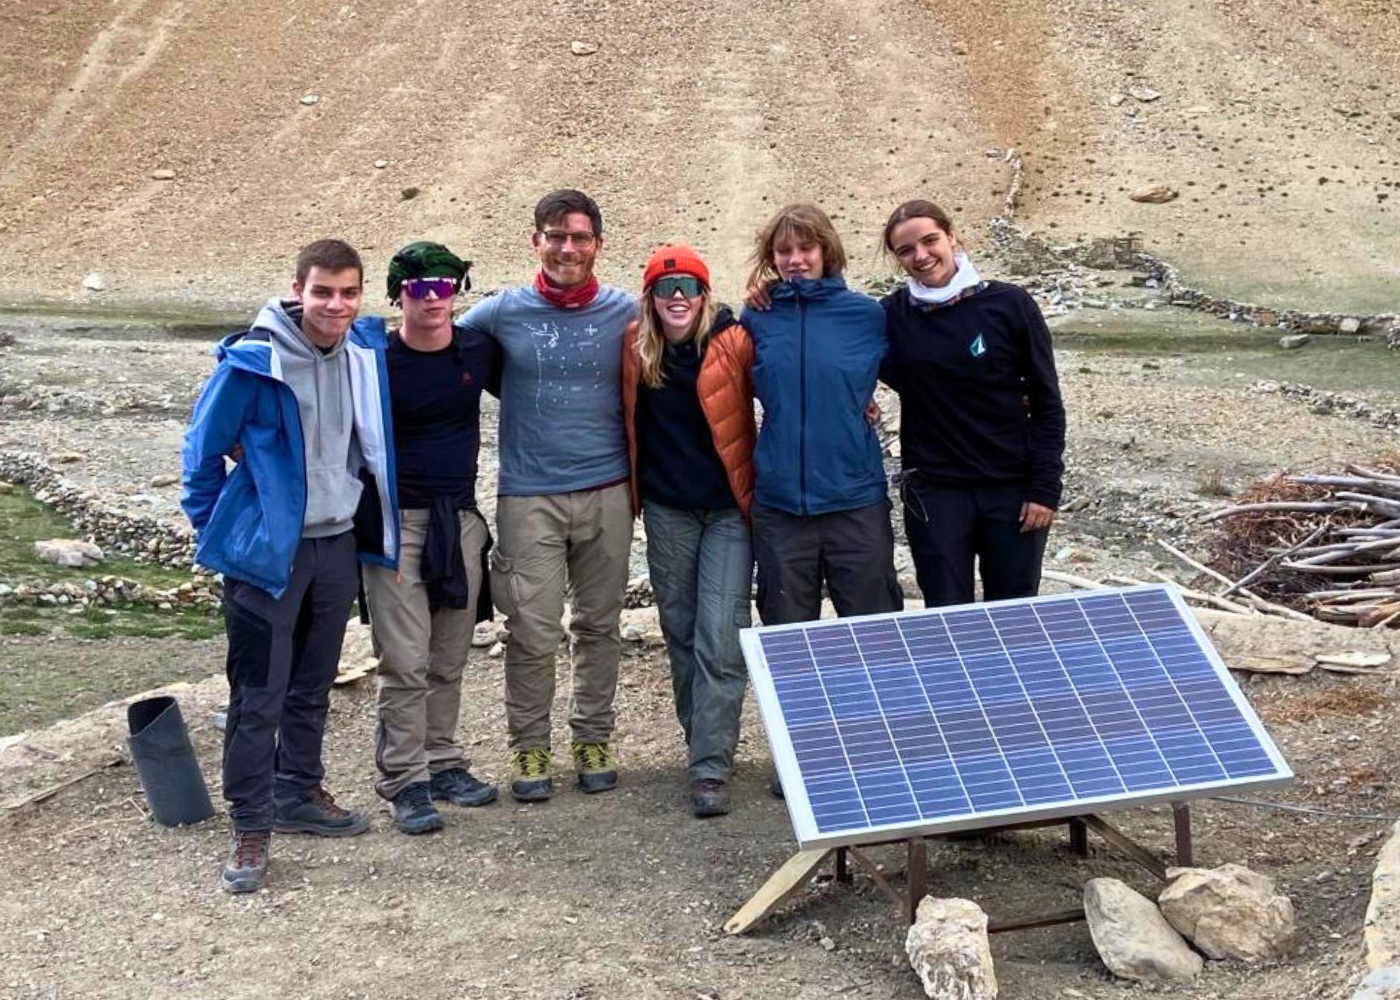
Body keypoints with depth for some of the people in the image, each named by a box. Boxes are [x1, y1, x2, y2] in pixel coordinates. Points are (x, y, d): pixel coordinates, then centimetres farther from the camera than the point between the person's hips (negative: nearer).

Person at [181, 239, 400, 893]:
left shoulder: (365, 354, -1)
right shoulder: (253, 362, -17)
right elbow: (202, 450, -6)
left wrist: (373, 525, 16)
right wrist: (215, 529, -1)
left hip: (339, 544, 6)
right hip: (269, 550, -5)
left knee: (314, 685, 17)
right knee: (259, 696, -1)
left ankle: (298, 795, 33)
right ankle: (250, 826, 9)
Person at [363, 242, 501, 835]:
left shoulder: (478, 351, 3)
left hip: (461, 520, 4)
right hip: (397, 520, -4)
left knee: (449, 658, 12)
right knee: (406, 661, -5)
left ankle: (442, 763, 24)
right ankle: (404, 780, 4)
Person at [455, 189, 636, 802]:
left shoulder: (626, 313, 3)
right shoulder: (503, 313, 0)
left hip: (606, 493, 2)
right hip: (529, 497, -1)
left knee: (600, 625, 10)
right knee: (533, 632, -3)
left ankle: (593, 739, 25)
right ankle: (530, 748, 13)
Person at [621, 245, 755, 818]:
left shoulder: (734, 345, -11)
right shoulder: (634, 348, -2)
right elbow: (626, 419, 14)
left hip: (728, 510, -3)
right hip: (667, 510, 3)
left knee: (719, 641, -8)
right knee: (681, 635, 12)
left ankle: (710, 770, -4)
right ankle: (706, 743, 29)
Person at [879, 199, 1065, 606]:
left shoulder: (1009, 304, -5)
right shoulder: (893, 315, -1)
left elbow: (1046, 402, -2)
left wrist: (1046, 488, -6)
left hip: (1013, 491, -1)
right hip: (935, 495, 1)